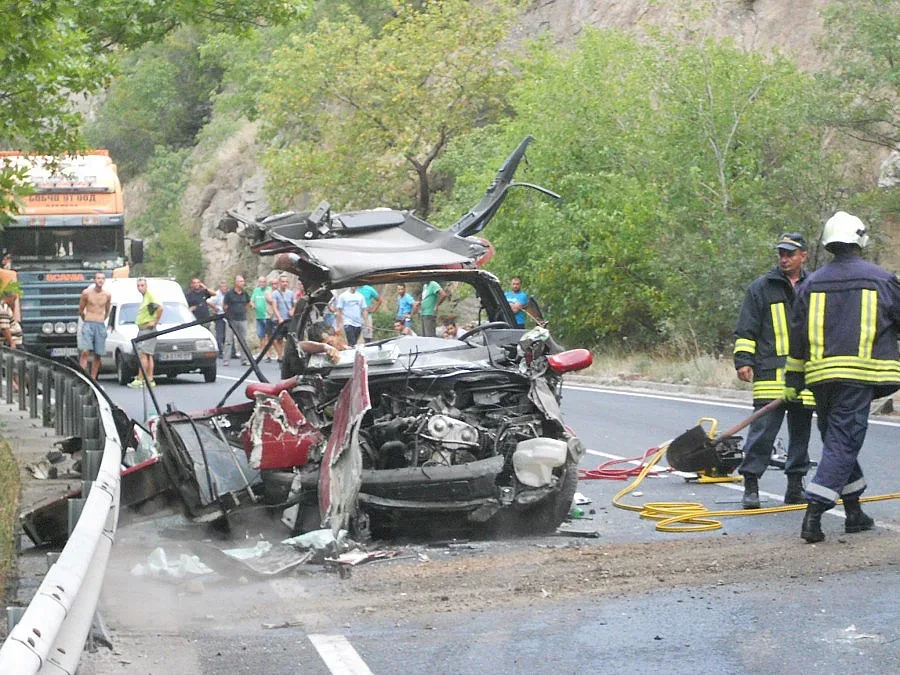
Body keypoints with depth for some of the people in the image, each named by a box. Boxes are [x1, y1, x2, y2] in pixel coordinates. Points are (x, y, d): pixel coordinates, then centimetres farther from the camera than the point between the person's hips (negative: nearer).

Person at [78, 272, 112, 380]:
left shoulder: (107, 295, 6)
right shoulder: (87, 293, -1)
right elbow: (80, 310, 11)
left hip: (100, 326, 3)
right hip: (88, 325, -3)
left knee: (98, 355, 2)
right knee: (85, 352, -15)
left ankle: (93, 379, 9)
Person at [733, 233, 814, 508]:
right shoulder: (761, 287, 3)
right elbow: (746, 330, 2)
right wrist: (743, 360, -8)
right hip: (770, 372, -4)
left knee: (800, 431, 9)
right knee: (763, 429, -9)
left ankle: (795, 485, 17)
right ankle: (750, 484, -3)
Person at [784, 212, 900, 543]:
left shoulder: (811, 283, 9)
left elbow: (797, 338, 12)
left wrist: (792, 381, 19)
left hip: (821, 375, 4)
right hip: (859, 374, -4)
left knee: (837, 440, 17)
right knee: (843, 443, -5)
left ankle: (854, 512, 23)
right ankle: (814, 513, -16)